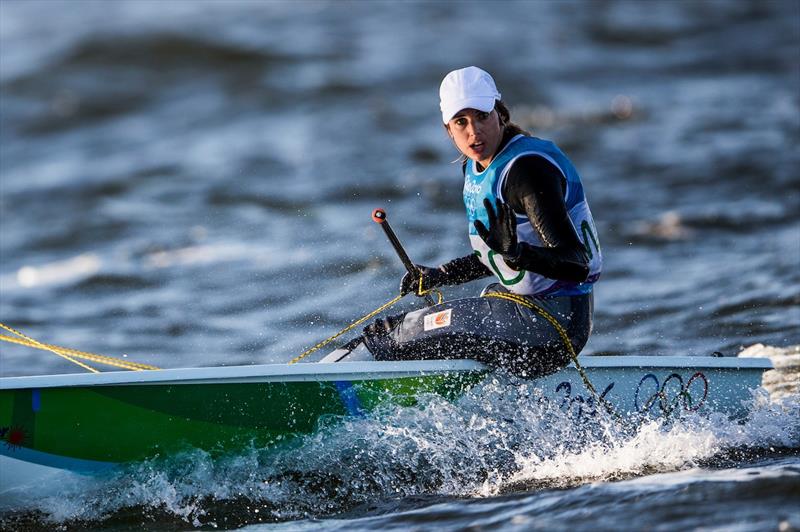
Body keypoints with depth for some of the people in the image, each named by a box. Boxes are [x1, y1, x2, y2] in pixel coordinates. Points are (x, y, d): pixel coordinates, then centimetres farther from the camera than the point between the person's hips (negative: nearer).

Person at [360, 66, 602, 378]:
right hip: (523, 305, 10)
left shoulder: (526, 168, -21)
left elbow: (577, 266, -27)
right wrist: (439, 276, 16)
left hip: (557, 318, -10)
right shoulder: (475, 168, 8)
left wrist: (516, 253, -43)